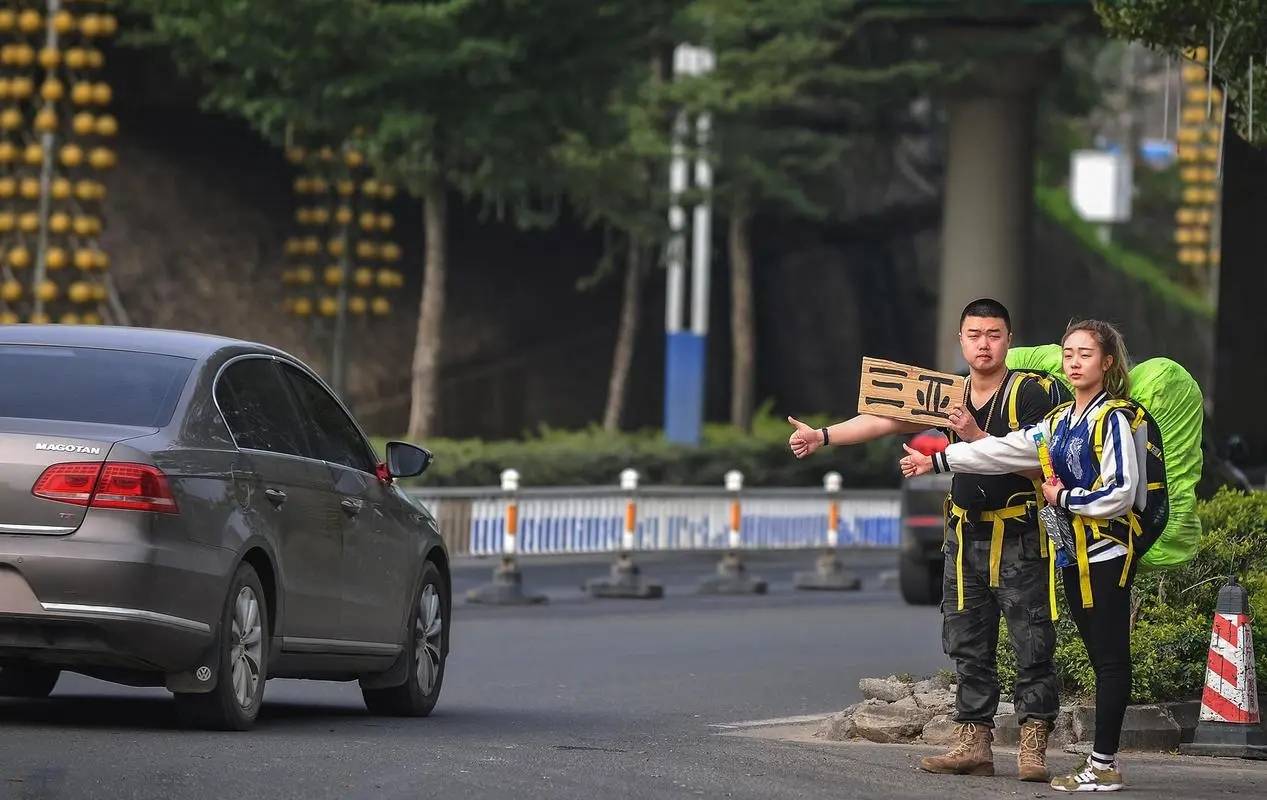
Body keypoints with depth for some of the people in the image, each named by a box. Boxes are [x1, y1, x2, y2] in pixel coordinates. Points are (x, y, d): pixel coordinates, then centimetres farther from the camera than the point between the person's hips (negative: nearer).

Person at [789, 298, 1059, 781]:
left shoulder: (1029, 396, -7)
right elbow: (885, 420, 8)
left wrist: (977, 437, -25)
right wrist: (823, 437, 0)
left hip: (1018, 539, -6)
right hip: (966, 536, 6)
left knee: (1031, 647, -6)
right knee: (967, 646, 7)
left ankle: (1032, 748, -5)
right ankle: (973, 745, 11)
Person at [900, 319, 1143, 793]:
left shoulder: (1114, 420, -10)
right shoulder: (1060, 421, 16)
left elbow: (1120, 495, -16)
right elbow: (1006, 450, 19)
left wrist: (1062, 497, -7)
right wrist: (937, 462, 19)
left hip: (1108, 552, -8)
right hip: (1075, 553, 8)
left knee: (1110, 657, -7)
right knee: (1100, 658, 8)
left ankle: (1104, 764, -9)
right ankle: (1103, 761, 9)